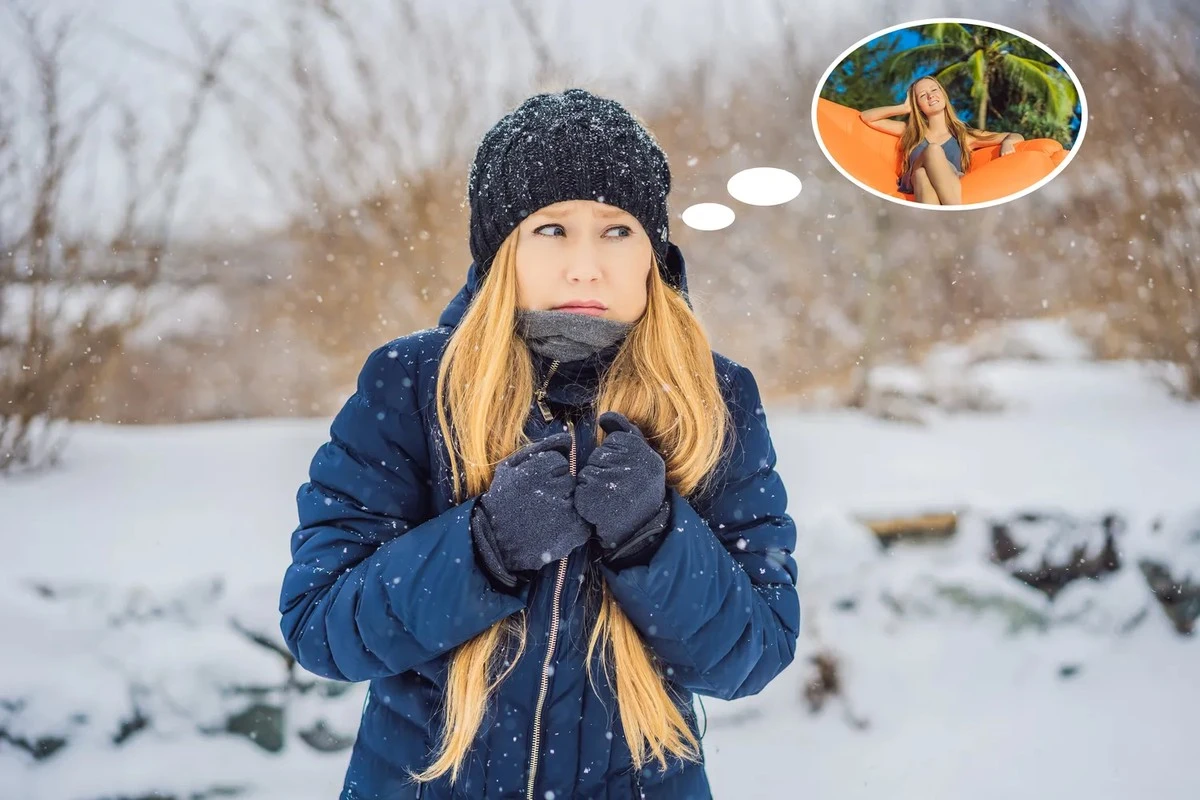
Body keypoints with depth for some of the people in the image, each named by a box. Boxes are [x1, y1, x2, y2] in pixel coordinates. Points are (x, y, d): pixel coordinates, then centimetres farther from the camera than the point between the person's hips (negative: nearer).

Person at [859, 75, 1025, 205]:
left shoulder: (964, 135, 23)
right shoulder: (911, 131, 26)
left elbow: (1017, 137, 26)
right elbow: (865, 117, 24)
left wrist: (1007, 143, 2)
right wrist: (904, 108, 23)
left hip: (950, 195, 0)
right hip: (918, 195, 1)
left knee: (933, 152, -31)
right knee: (933, 150, -31)